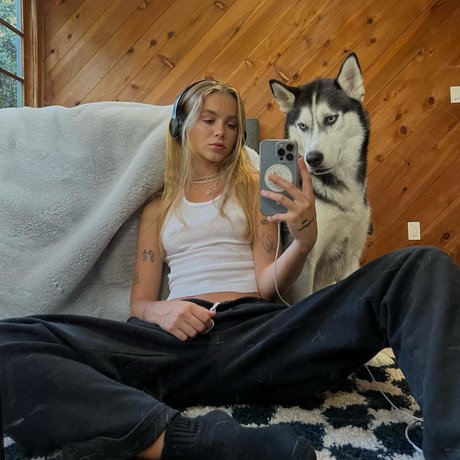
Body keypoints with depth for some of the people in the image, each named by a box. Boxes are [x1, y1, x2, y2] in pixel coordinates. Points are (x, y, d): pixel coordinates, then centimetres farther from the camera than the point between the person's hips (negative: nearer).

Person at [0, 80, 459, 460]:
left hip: (258, 331, 0)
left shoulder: (253, 188, 19)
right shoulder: (158, 206, 22)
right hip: (183, 340, 1)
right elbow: (140, 303, 16)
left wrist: (305, 238, -14)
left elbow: (267, 284, 8)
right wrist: (163, 310, -9)